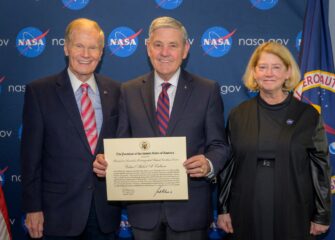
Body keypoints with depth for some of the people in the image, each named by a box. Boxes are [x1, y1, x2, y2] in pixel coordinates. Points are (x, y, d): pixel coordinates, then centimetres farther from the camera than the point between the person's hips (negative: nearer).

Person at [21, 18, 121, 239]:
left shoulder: (114, 91, 3)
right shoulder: (39, 91, -5)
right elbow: (31, 155, -5)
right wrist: (33, 208, -6)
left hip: (106, 210, 3)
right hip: (60, 211, -2)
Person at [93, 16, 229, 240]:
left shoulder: (208, 90, -1)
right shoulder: (129, 91, 5)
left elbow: (218, 145, -2)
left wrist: (209, 165, -22)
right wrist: (106, 161, -13)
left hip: (189, 207, -1)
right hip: (143, 207, 2)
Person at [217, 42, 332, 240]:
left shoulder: (308, 115, -2)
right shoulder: (238, 115, 2)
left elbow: (320, 167, 0)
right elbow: (227, 166, 6)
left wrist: (322, 216, 1)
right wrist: (223, 210, 5)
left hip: (293, 215, -1)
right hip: (246, 215, 1)